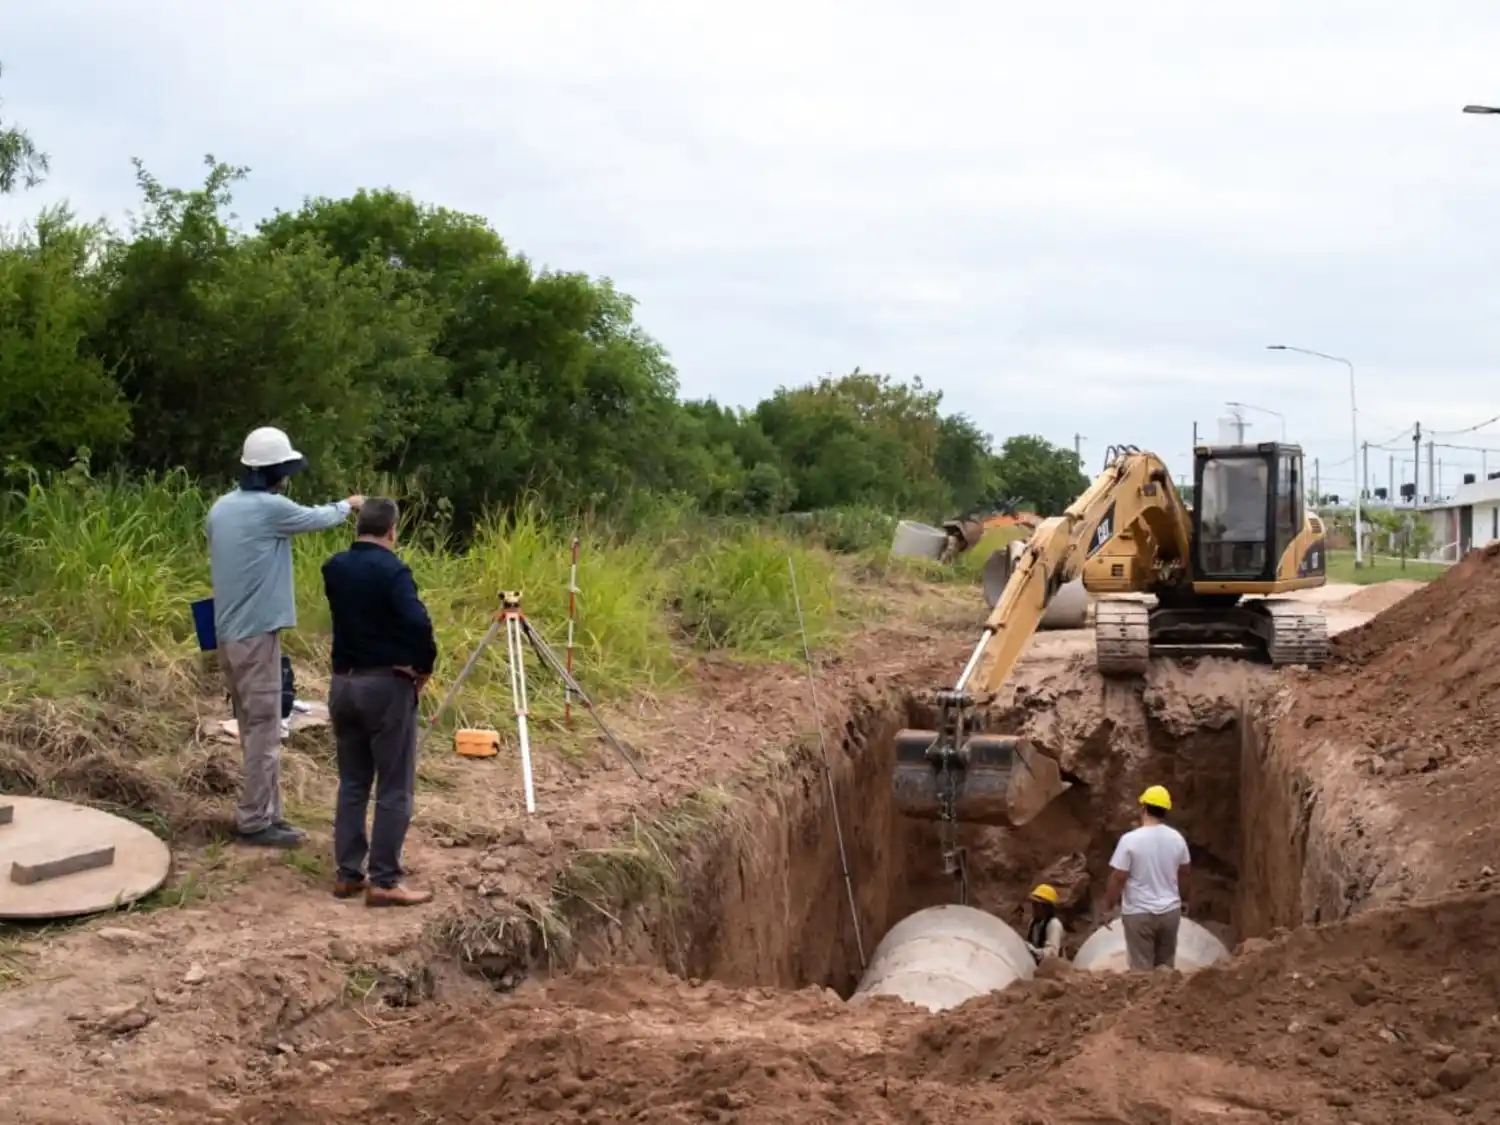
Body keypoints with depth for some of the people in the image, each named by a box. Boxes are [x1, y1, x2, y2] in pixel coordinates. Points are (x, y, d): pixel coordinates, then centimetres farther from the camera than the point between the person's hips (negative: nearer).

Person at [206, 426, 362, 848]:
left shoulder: (220, 508, 9)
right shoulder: (271, 508, -14)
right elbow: (318, 518, 2)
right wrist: (347, 506, 22)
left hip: (230, 633, 9)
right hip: (256, 634, -9)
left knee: (254, 726, 14)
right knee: (263, 728, -3)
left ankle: (264, 812, 19)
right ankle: (254, 821, 0)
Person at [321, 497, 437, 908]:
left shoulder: (334, 567, 6)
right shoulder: (391, 569, -15)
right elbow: (418, 623, -27)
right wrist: (424, 665, -13)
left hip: (343, 681, 7)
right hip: (387, 684, -7)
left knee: (352, 782, 15)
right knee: (394, 788, 0)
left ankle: (347, 874, 17)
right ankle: (384, 882, -1)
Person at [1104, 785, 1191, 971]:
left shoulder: (1130, 839, -17)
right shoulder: (1177, 838, -1)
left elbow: (1118, 878, -15)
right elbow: (1183, 874, 12)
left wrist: (1108, 905, 0)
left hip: (1139, 913, -4)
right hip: (1170, 911, 5)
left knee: (1142, 968, 4)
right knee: (1166, 966, 17)